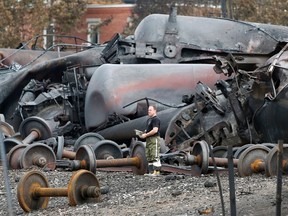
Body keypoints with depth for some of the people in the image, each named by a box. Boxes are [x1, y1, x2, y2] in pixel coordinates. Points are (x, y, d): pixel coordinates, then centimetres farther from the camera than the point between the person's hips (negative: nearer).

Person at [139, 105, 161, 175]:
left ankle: (157, 172, -15)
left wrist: (146, 135, -15)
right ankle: (151, 172, 13)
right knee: (149, 157, 10)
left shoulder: (156, 119, -10)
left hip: (154, 139, -11)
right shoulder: (149, 120, 21)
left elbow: (155, 130, -20)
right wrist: (142, 133, 8)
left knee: (155, 156, -13)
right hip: (149, 140, 11)